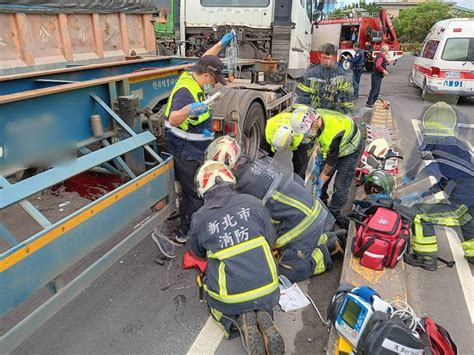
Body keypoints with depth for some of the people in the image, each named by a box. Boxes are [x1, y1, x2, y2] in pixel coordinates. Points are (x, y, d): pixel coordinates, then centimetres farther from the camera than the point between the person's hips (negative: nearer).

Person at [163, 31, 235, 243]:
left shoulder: (192, 76, 3)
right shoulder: (185, 91, -25)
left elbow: (205, 60, 23)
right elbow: (173, 119, -38)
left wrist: (221, 44, 24)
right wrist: (188, 109, -57)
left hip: (193, 149, 10)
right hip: (188, 152, -10)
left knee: (190, 192, 20)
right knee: (198, 195, -2)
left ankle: (185, 229, 35)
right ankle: (186, 234, 13)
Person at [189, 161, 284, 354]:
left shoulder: (199, 218, -9)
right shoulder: (252, 202, -6)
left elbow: (198, 253, 12)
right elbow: (270, 240, 7)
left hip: (231, 298, -2)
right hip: (268, 292, 2)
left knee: (207, 287, 30)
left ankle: (241, 318, 4)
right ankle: (263, 315, 3)